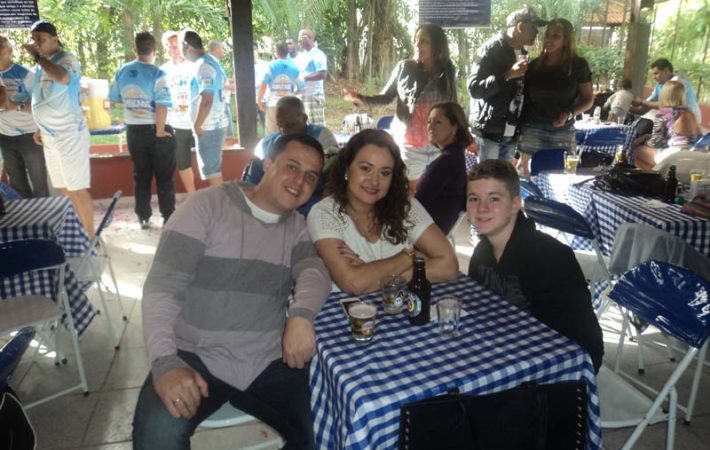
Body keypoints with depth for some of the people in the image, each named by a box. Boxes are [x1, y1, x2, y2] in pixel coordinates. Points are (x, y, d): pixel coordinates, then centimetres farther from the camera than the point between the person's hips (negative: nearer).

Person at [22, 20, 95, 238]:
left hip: (69, 134, -8)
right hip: (49, 136, 8)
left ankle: (89, 234, 6)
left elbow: (61, 77, -36)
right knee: (63, 189, 13)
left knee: (77, 189, -4)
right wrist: (40, 128, 17)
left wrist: (36, 56, -23)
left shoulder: (67, 59, -11)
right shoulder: (40, 66, 12)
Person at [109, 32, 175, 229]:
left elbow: (114, 98, 14)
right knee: (164, 176, 5)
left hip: (133, 130, 5)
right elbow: (162, 105, -22)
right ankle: (168, 217, 10)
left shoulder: (122, 72, 3)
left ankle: (143, 217, 19)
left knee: (140, 175, 14)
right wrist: (160, 130, -15)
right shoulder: (157, 74, -15)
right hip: (156, 130, -5)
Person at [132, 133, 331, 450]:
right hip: (198, 357, -4)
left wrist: (302, 313, -30)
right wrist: (165, 361, -27)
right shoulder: (206, 206, -6)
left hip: (270, 362, 5)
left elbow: (314, 270, -6)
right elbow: (162, 287, -12)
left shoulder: (297, 226, 11)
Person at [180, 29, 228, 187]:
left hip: (209, 127, -10)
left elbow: (206, 100, -26)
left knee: (211, 170, -2)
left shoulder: (204, 65, -17)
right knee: (214, 168, 17)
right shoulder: (210, 61, 13)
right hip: (215, 124, 10)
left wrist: (197, 125, -16)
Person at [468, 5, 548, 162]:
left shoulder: (523, 54, 15)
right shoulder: (491, 49, -8)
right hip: (489, 132, -7)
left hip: (511, 134, 7)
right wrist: (507, 75, -22)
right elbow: (474, 88, -18)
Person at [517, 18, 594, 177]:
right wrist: (519, 127, 2)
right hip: (532, 130, 1)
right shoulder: (535, 64, 4)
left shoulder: (578, 65, 0)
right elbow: (525, 96, 9)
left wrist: (569, 114, -15)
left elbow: (588, 99, 3)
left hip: (562, 132, -1)